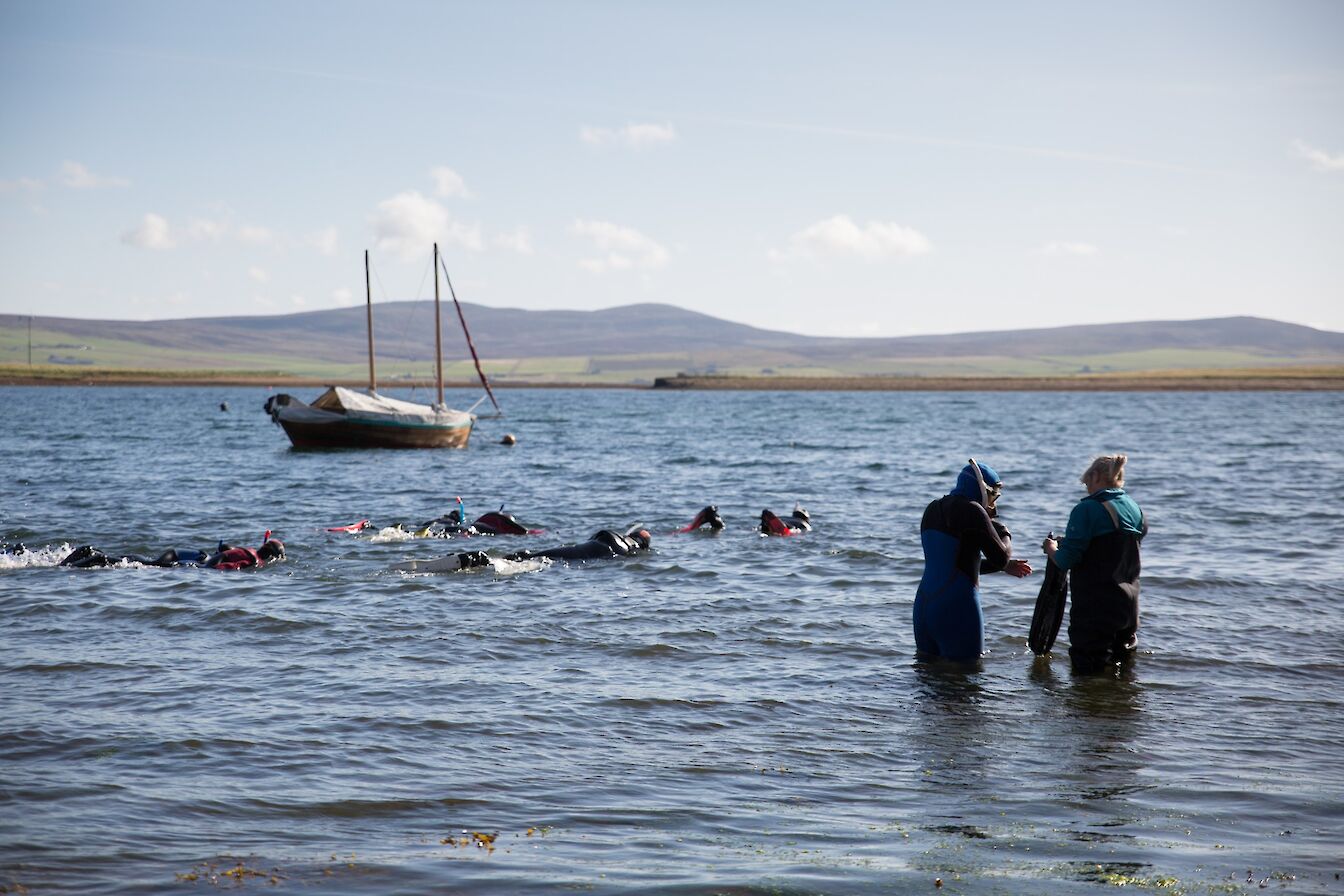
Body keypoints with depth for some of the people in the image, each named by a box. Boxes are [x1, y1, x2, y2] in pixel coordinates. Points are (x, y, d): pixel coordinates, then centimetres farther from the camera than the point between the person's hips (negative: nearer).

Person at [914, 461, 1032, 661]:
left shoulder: (933, 510, 16)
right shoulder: (971, 511, -11)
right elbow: (1000, 557, -10)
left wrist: (1004, 566, 25)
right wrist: (1004, 532, 10)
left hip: (924, 602, 8)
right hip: (957, 606, -8)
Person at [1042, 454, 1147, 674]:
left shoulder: (1087, 509, -15)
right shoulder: (1134, 508, 7)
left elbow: (1066, 560, -19)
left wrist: (1052, 549, 5)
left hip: (1094, 609, -7)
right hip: (1129, 606, 7)